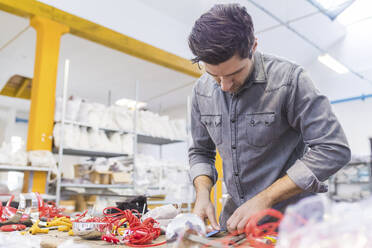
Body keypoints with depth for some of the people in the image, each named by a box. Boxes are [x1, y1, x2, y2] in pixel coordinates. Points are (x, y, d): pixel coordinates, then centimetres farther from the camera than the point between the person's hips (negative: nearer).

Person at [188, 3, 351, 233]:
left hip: (287, 214, -4)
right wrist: (203, 194, -11)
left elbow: (333, 149, -19)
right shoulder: (202, 90, -2)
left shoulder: (289, 78, -17)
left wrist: (264, 199, -23)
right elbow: (201, 152, 8)